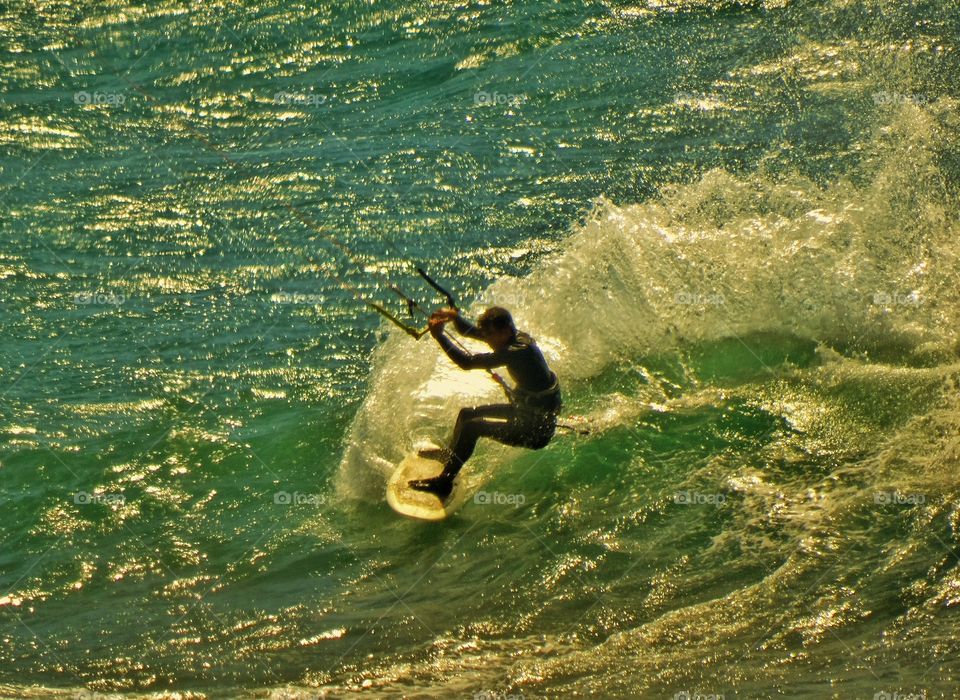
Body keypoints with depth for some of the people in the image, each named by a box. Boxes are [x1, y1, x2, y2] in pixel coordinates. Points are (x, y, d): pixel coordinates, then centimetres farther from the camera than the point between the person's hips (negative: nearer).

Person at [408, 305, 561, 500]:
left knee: (472, 427, -20)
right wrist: (454, 316, -14)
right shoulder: (515, 337, -2)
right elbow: (468, 331, 6)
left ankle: (444, 482, -10)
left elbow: (467, 362, -32)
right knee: (466, 414, 19)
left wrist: (439, 335, -27)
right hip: (524, 410, 10)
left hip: (538, 428, -10)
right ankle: (450, 453, 45)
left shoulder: (518, 351, -30)